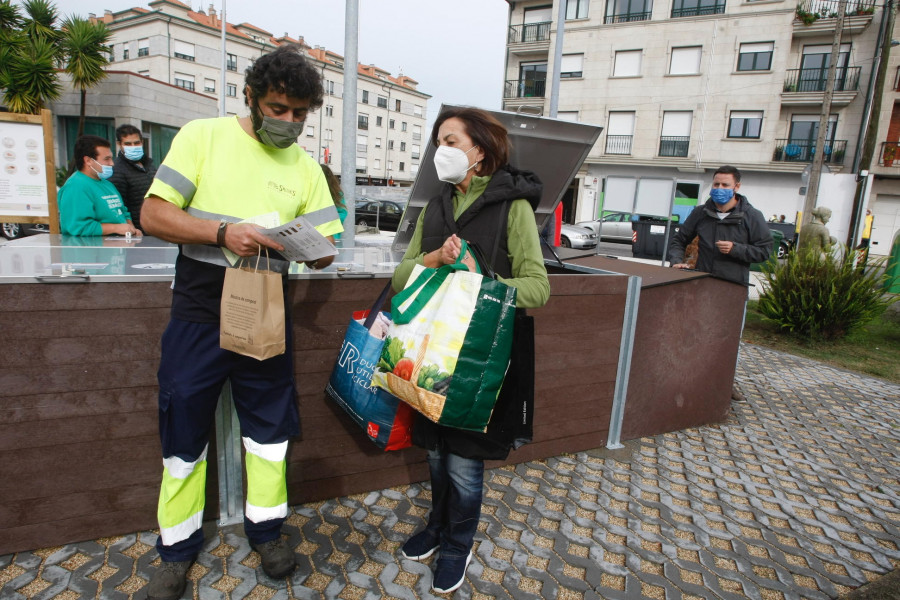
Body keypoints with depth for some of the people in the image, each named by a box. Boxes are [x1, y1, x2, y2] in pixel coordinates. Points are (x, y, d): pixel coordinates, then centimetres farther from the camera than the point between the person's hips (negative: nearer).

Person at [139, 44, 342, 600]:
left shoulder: (307, 169, 5)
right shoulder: (203, 136, -2)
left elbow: (324, 252, 2)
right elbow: (153, 214, -7)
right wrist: (223, 231, -22)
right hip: (199, 314, -2)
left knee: (270, 423, 11)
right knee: (184, 429, 9)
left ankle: (266, 527, 34)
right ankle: (178, 548, 30)